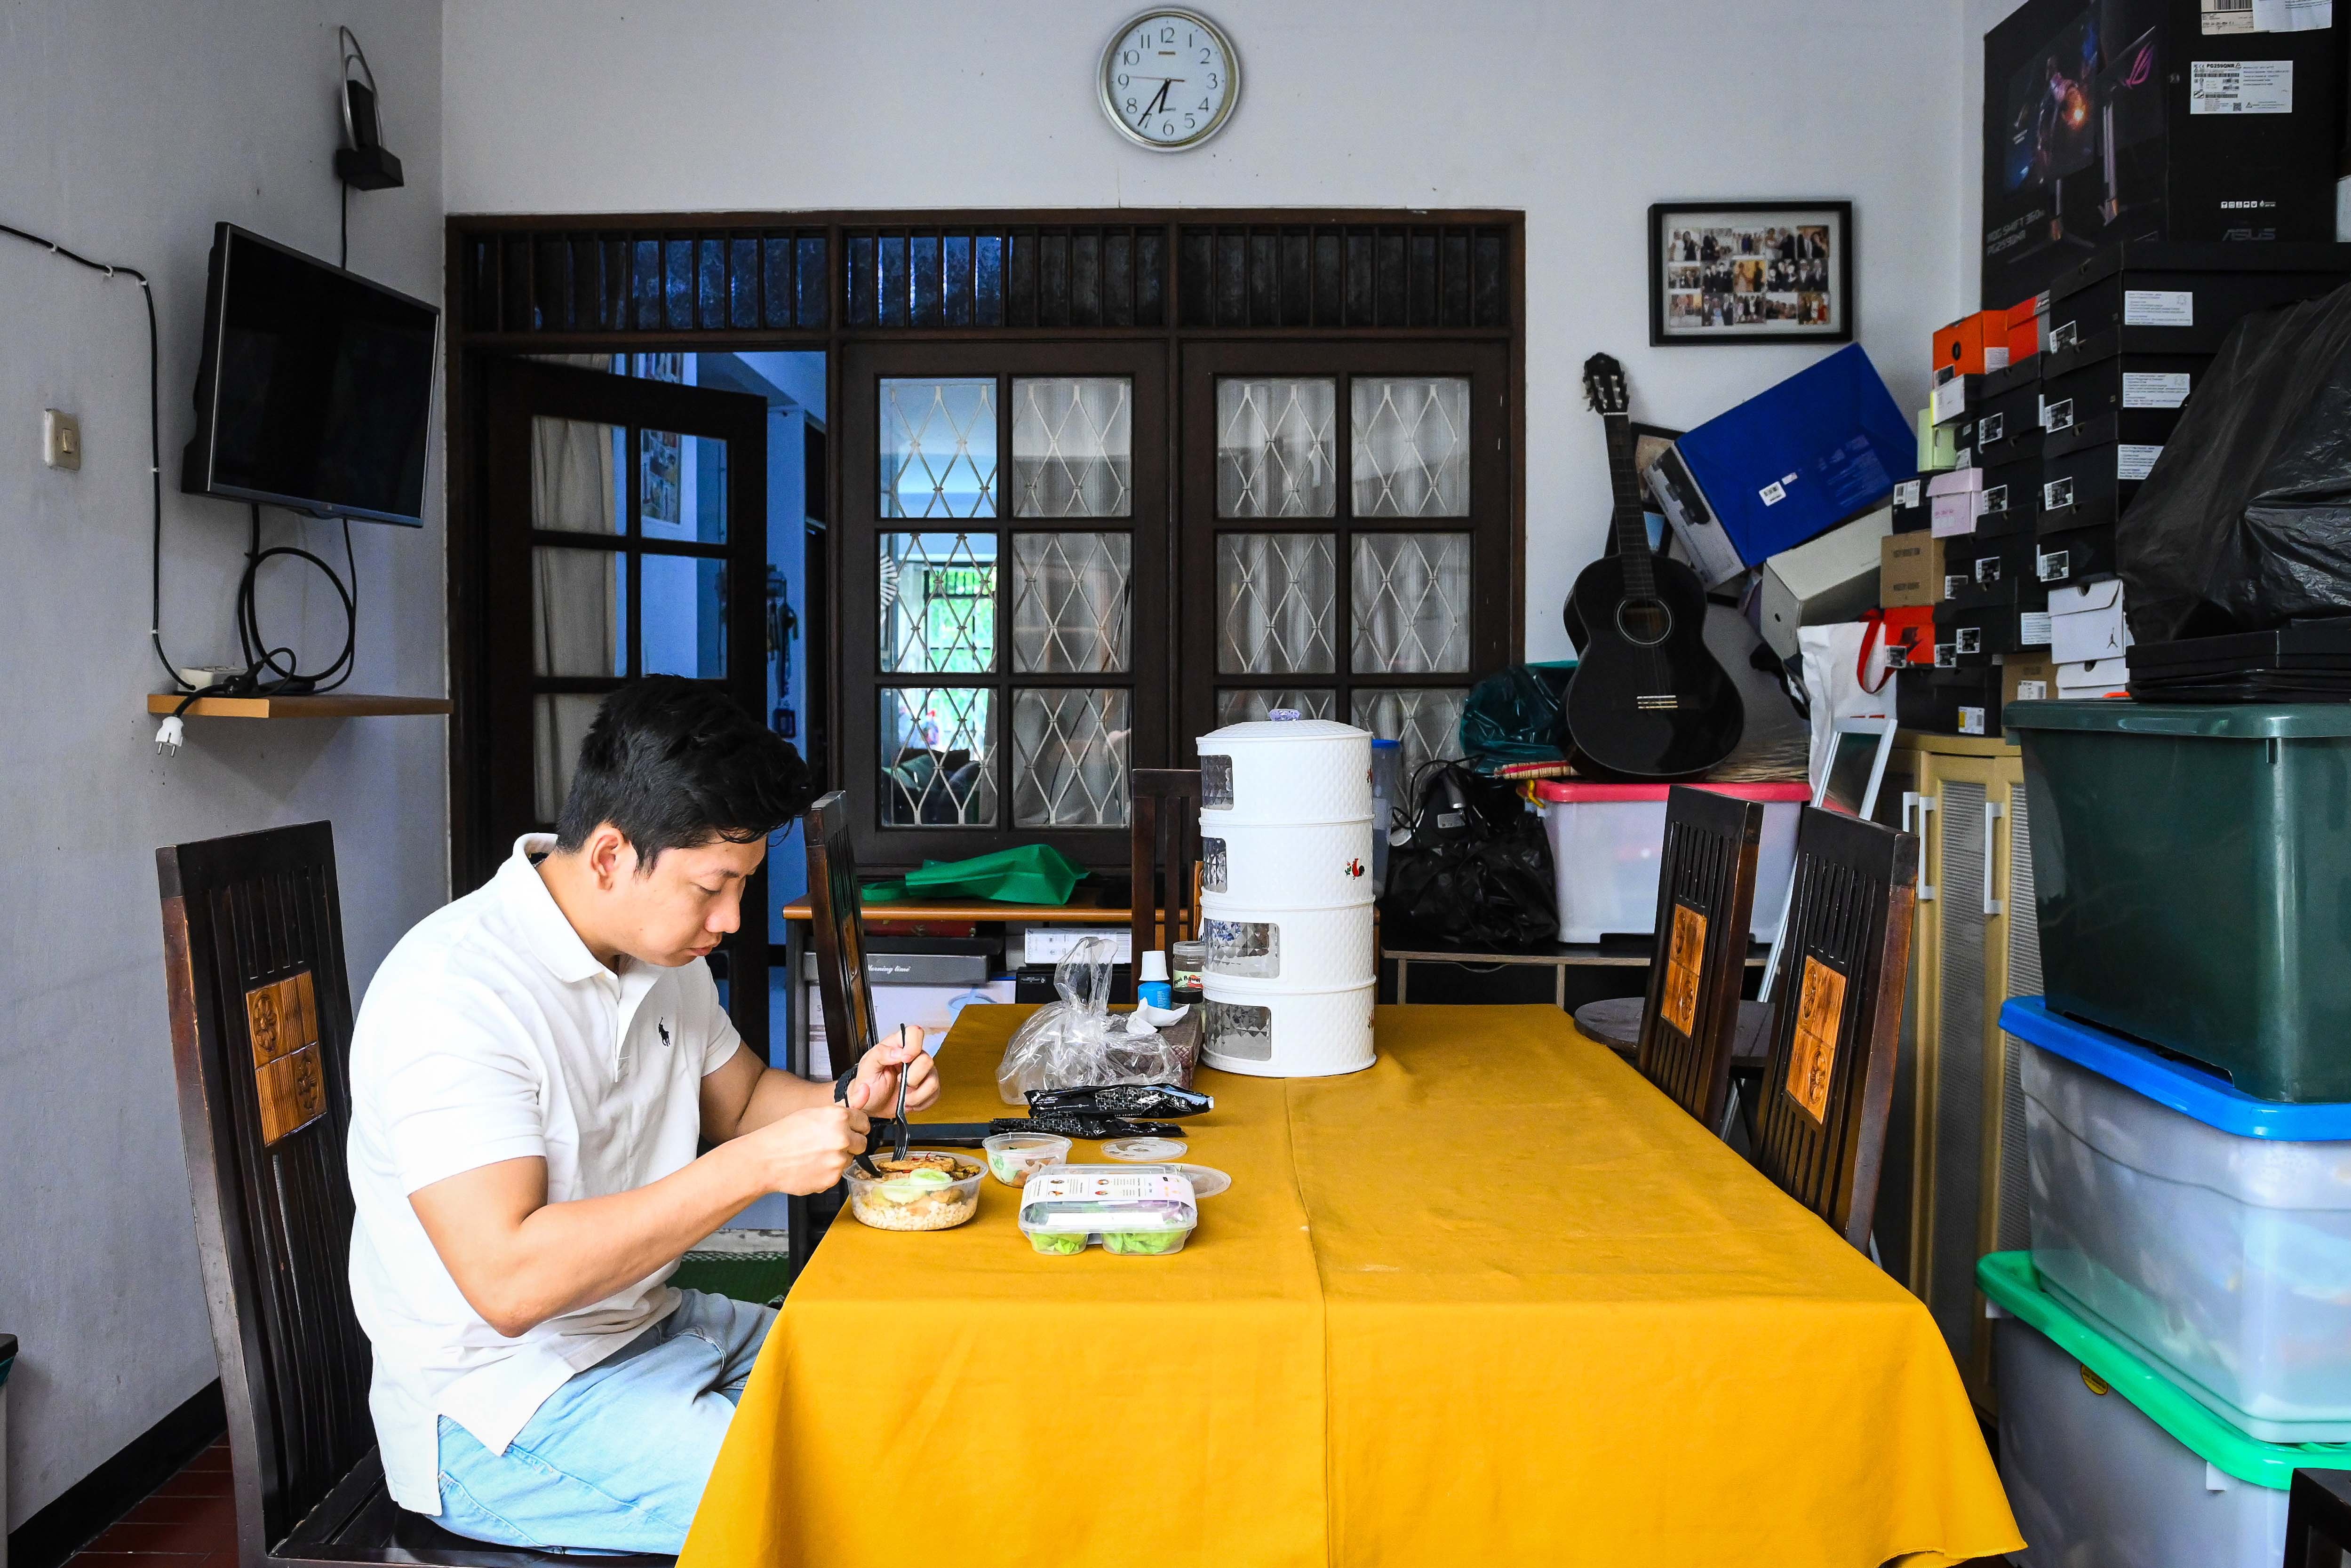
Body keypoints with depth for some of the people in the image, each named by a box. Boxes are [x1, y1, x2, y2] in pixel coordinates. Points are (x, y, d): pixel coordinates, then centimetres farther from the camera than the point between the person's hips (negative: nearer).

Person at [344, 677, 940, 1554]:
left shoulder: (663, 950, 4)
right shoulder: (453, 994, -24)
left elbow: (738, 1099, 18)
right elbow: (509, 1281, -32)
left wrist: (848, 1101, -3)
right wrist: (756, 1167, -32)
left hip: (651, 1324, 9)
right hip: (500, 1414, -8)